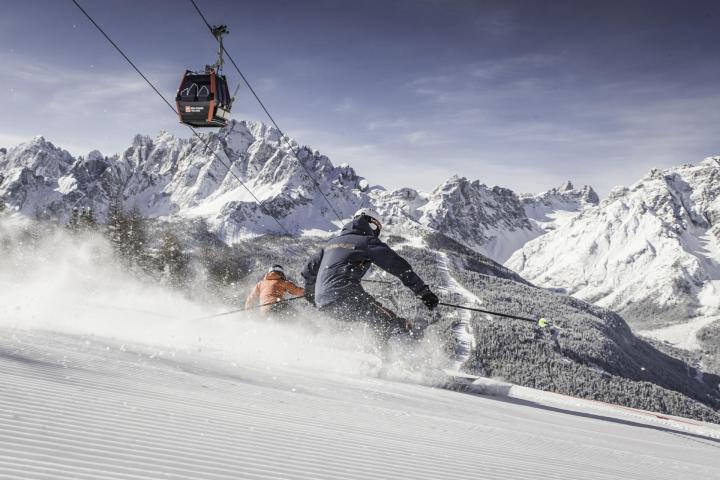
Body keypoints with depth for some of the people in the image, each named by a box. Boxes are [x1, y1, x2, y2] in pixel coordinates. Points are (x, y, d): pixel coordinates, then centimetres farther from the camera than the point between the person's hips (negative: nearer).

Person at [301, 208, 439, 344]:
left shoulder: (332, 242, 27)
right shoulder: (368, 242, 8)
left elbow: (309, 271, 31)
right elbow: (399, 266, 1)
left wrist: (310, 295, 48)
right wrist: (424, 292, 3)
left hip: (323, 304, 7)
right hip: (348, 296, -7)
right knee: (399, 327, -10)